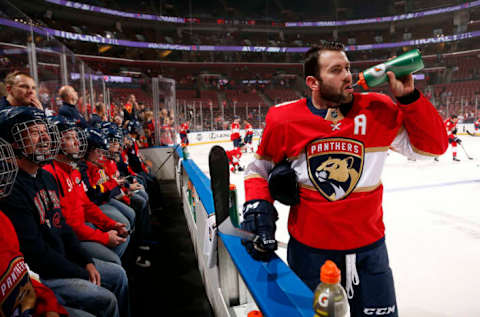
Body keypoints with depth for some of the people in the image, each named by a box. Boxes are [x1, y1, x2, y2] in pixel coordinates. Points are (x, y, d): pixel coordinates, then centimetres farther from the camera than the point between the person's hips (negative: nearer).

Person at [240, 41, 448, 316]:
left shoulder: (378, 111, -7)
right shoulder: (285, 121, -10)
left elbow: (433, 146, -3)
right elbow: (260, 167, 4)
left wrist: (409, 98, -14)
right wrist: (257, 207, -11)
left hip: (369, 247, 2)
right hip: (308, 249, -1)